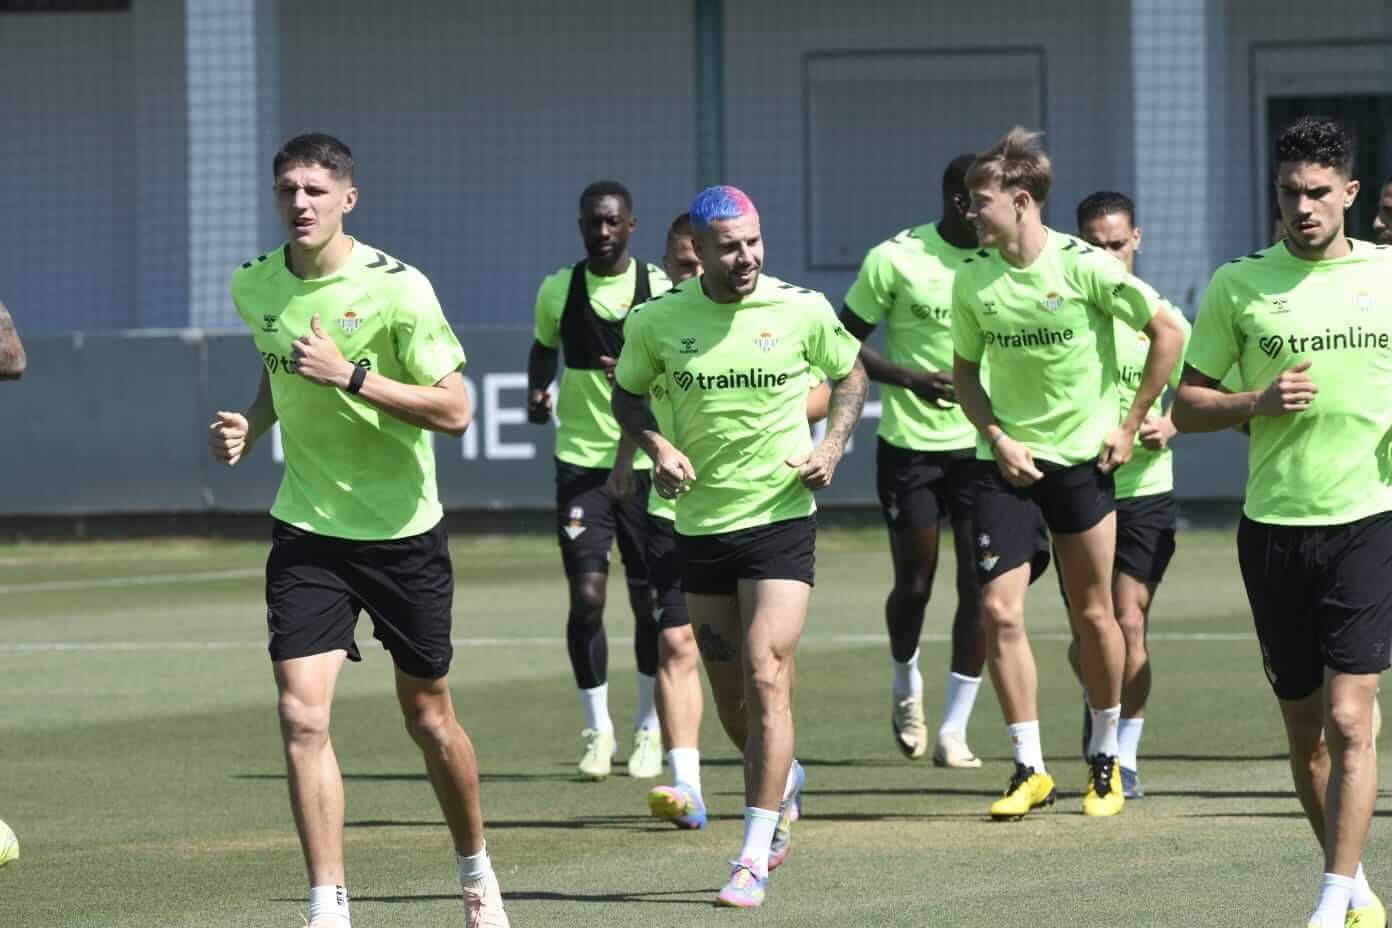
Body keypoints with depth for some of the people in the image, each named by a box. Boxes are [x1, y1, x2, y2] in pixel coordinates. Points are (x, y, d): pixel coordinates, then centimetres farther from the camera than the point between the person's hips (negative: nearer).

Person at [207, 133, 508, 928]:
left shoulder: (397, 288, -15)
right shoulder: (255, 286, 1)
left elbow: (455, 410, -17)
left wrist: (351, 374, -25)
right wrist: (250, 426, 2)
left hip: (403, 531, -3)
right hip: (308, 532, 3)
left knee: (429, 716, 10)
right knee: (302, 717, -13)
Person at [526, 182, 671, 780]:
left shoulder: (662, 290, -2)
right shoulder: (558, 290, 3)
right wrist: (536, 391, 1)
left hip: (647, 460, 0)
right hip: (581, 462, 0)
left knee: (650, 599, 5)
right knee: (586, 595, -10)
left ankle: (648, 731, 21)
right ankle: (597, 730, 4)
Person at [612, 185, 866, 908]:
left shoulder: (803, 311, -5)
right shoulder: (659, 321, -3)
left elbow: (850, 373, 12)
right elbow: (627, 393, 13)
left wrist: (832, 445, -3)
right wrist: (657, 445, -6)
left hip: (782, 518, -3)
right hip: (701, 524, 3)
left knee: (765, 673, -17)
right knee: (729, 697, 10)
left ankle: (755, 860, -16)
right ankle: (783, 781, 45)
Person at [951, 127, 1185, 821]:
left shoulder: (1085, 267, -13)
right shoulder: (973, 278, -2)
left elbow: (1167, 334, -4)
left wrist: (1129, 426, -3)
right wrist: (997, 437, -4)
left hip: (1081, 457, -2)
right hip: (1006, 459, 2)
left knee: (1093, 615, 6)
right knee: (1000, 612, -8)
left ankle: (1105, 758, 24)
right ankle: (1029, 769, -1)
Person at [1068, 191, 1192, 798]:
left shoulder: (1160, 317, 1)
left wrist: (1167, 427, -10)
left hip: (1145, 492, -1)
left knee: (1129, 626, -8)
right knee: (1088, 633, 2)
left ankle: (1126, 754, 4)